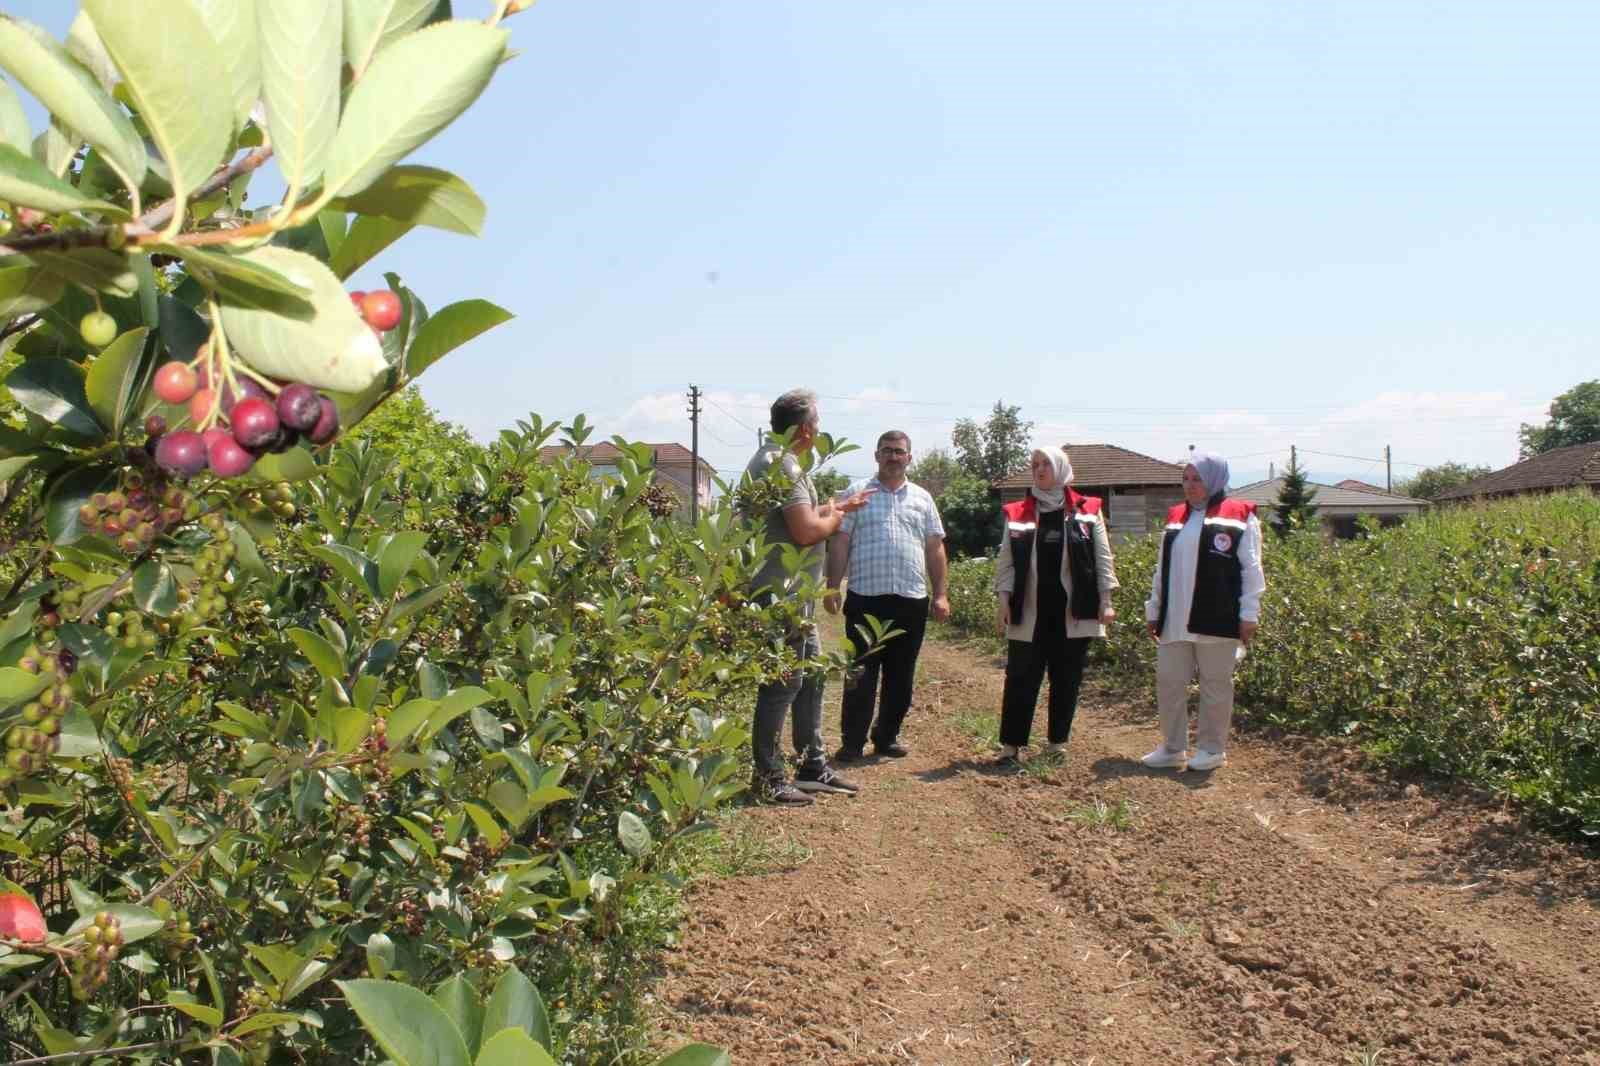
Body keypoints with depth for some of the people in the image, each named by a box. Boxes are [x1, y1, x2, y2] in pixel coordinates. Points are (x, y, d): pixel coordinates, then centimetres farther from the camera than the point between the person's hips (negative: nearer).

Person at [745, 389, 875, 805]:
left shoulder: (773, 458, 15)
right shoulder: (783, 465, -18)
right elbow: (806, 530, -25)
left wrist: (839, 505, 25)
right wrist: (834, 518, -6)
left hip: (791, 594, 11)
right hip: (780, 594, -11)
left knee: (811, 675, 18)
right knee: (784, 682, -4)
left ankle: (813, 766, 28)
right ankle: (768, 780, 5)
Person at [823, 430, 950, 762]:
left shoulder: (922, 498, 13)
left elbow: (935, 549, 12)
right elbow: (839, 543, 1)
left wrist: (941, 594, 5)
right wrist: (832, 587, -7)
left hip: (911, 600, 3)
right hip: (866, 598, -3)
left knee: (901, 675, 9)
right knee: (861, 675, 0)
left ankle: (887, 737, 21)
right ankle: (852, 742, 7)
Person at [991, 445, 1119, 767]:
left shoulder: (1087, 510, 4)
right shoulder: (1017, 513, 6)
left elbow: (1103, 558, 4)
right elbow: (1006, 561, 5)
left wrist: (1105, 601, -2)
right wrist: (1003, 600, -4)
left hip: (1073, 613, 0)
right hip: (1029, 613, 0)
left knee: (1066, 681, 8)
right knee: (1021, 680, -1)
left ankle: (1058, 743, 20)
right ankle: (1011, 747, 4)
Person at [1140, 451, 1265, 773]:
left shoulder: (1239, 516, -2)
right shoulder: (1176, 517, 15)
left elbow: (1251, 569, -5)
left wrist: (1249, 614, -9)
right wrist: (1154, 610, 17)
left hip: (1216, 621, -6)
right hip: (1174, 620, 6)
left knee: (1215, 684, 5)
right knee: (1168, 681, 8)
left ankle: (1212, 749, 18)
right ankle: (1173, 748, 19)